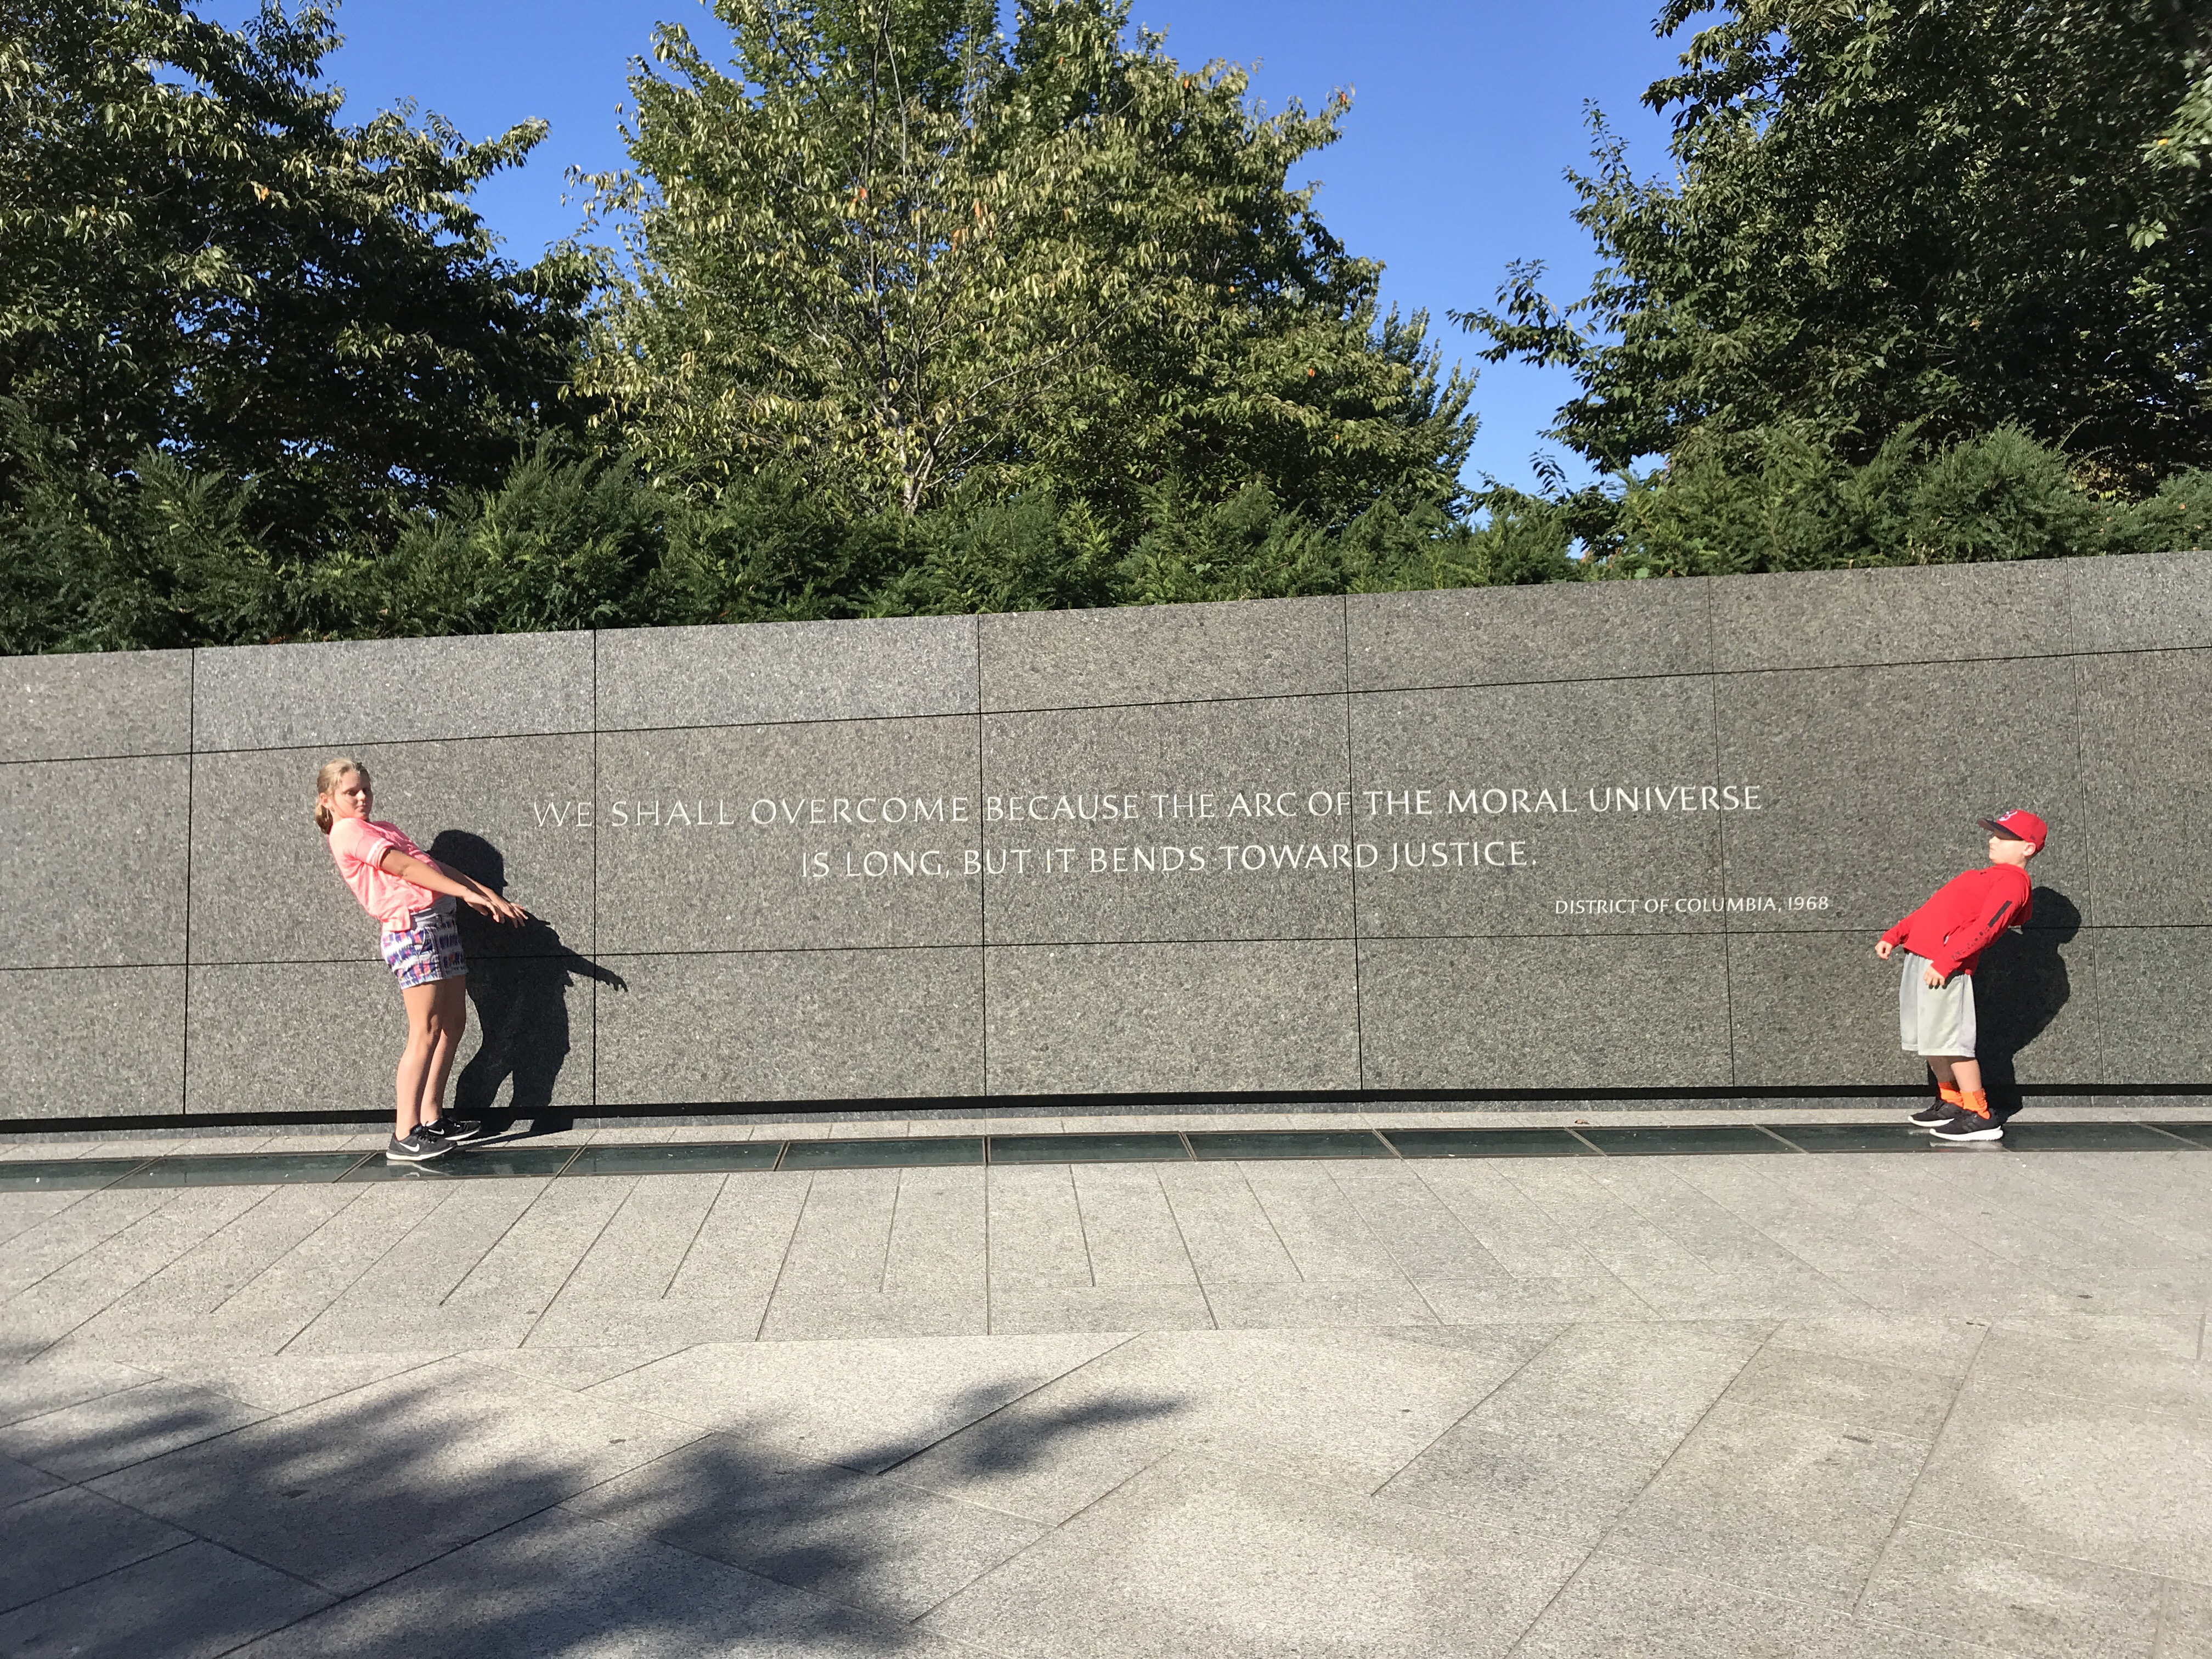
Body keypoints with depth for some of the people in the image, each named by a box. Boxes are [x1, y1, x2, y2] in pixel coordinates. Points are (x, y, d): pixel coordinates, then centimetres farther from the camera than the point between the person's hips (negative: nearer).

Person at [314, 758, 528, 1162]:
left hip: (438, 921, 9)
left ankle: (432, 1118, 16)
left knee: (454, 1022, 10)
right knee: (426, 1029, -13)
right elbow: (404, 866, -12)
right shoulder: (348, 832, -2)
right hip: (411, 926, -9)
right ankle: (405, 1136, -13)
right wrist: (466, 891, -18)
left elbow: (433, 865, 20)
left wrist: (490, 896, 13)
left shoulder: (383, 829, 25)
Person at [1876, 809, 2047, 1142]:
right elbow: (1934, 909, 29)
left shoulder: (2012, 882, -6)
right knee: (1931, 1039, 15)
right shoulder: (1988, 877, 26)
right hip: (1920, 956, 10)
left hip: (1945, 966, -10)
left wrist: (1945, 961, -26)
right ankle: (1951, 1102, 28)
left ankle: (1980, 1117, -4)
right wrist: (1895, 936, 22)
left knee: (1948, 1039, -10)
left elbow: (1985, 927, -19)